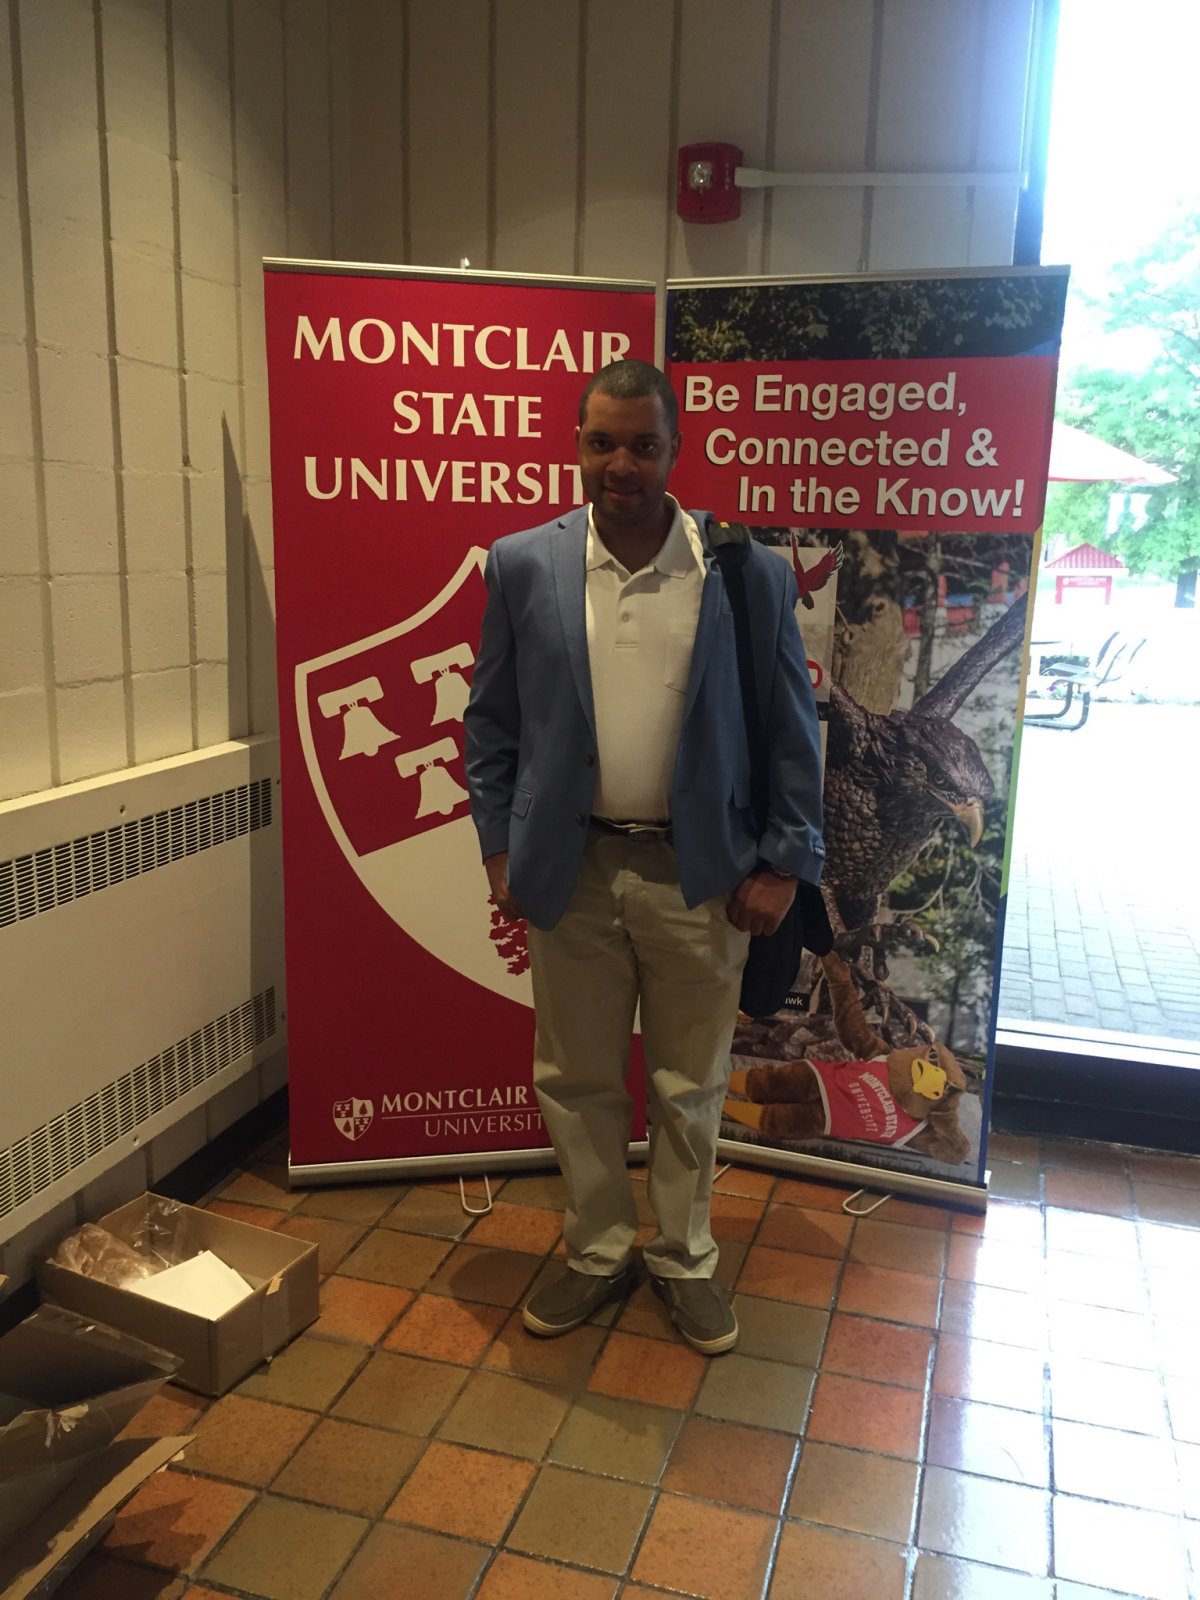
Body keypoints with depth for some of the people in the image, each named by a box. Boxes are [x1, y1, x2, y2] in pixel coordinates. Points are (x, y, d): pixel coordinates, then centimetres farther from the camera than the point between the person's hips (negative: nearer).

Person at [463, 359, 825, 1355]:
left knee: (689, 1087, 15)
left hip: (702, 876, -1)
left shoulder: (751, 574, -6)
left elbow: (792, 728, 0)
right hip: (569, 871, 1)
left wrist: (784, 862, -4)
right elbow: (490, 720, 5)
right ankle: (599, 1253, 37)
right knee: (575, 1080, 15)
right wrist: (500, 850, 1)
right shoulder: (522, 566, -2)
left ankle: (686, 1259, 38)